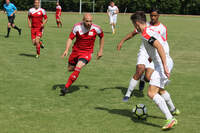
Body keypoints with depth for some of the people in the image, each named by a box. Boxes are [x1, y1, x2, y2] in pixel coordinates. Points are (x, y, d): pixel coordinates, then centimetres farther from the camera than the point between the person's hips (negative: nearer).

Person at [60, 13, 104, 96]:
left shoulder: (96, 29, -15)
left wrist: (100, 50, 7)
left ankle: (66, 88, -15)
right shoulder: (77, 27, -15)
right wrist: (67, 50, -26)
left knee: (78, 68, -23)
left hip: (87, 52, -3)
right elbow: (70, 38, -11)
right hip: (76, 50, 3)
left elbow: (102, 37, 6)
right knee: (70, 69, 16)